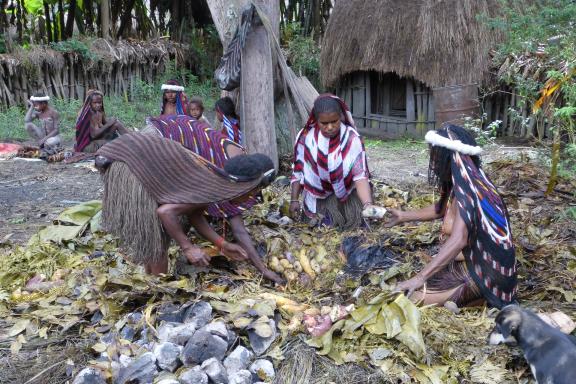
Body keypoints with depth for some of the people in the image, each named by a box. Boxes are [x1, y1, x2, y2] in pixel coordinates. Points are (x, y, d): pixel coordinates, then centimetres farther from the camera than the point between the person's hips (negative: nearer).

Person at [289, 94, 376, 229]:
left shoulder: (352, 138, -22)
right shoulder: (306, 137, -16)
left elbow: (360, 175, -30)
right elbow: (298, 170, -3)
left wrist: (368, 204, -44)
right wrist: (294, 200, -5)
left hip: (347, 190, 0)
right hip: (319, 194, 1)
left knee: (356, 221, -9)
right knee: (329, 223, -13)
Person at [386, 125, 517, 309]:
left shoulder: (466, 192, -27)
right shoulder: (463, 182, 2)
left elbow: (458, 240, -39)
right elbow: (440, 209, 21)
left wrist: (420, 278, -41)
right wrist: (404, 216, 29)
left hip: (481, 272, -9)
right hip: (471, 262, 9)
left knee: (413, 297, -15)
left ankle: (482, 297, -4)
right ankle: (476, 294, 13)